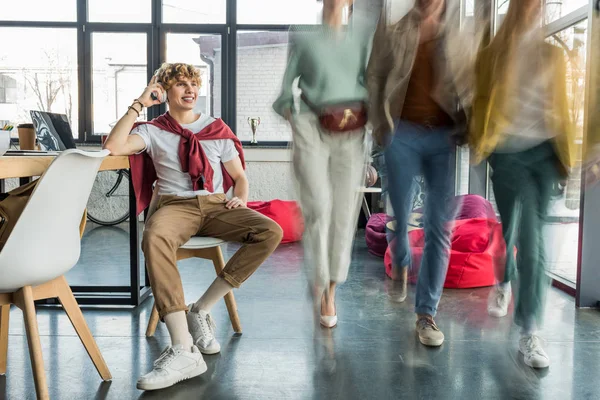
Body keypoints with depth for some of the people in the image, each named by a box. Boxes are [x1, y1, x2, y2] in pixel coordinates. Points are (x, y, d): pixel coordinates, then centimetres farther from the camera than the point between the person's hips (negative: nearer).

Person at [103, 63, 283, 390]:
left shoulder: (217, 129, 16)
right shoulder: (153, 131, 10)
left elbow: (239, 176, 18)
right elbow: (114, 147, -9)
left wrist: (240, 198, -4)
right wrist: (139, 104, -2)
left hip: (217, 205, 3)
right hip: (175, 205, -2)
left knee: (271, 232, -27)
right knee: (154, 238, -40)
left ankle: (201, 309, -20)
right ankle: (183, 349, -43)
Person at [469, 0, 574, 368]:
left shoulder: (553, 55, 9)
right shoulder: (492, 53, 6)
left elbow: (561, 105, 10)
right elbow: (481, 100, 9)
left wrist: (566, 154, 7)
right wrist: (477, 141, -2)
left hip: (544, 151, 1)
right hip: (507, 153, -1)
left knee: (532, 236, 1)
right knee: (528, 237, -7)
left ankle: (529, 332, 12)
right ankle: (505, 282, 24)